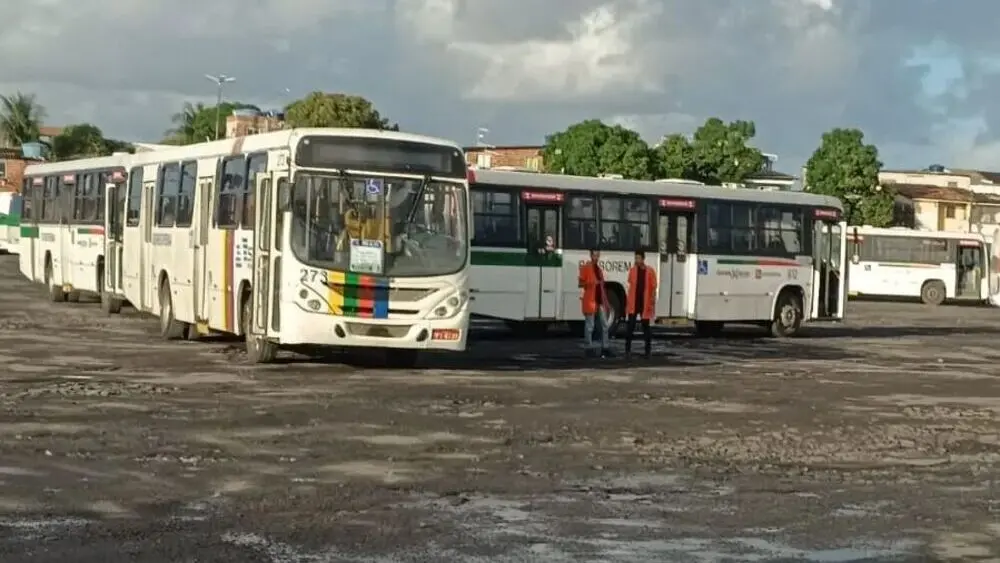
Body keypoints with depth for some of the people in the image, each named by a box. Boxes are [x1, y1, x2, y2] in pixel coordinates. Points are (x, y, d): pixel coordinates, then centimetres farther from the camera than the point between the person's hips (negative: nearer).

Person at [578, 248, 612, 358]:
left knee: (604, 325, 6)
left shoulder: (599, 269, 18)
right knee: (590, 326, -4)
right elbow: (580, 284, -7)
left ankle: (605, 348, 10)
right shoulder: (585, 267, -4)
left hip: (600, 301, 7)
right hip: (590, 301, -7)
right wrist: (590, 283, -27)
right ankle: (589, 348, 0)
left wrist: (606, 302, 17)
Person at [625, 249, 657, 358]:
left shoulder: (649, 271, -4)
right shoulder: (632, 270, 4)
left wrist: (653, 303, -7)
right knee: (630, 326, -3)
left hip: (645, 303, -1)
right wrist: (627, 300, 6)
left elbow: (653, 288, -2)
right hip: (633, 303, 1)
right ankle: (628, 349, 2)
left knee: (646, 326, 8)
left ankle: (648, 350, 14)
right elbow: (631, 286, 9)